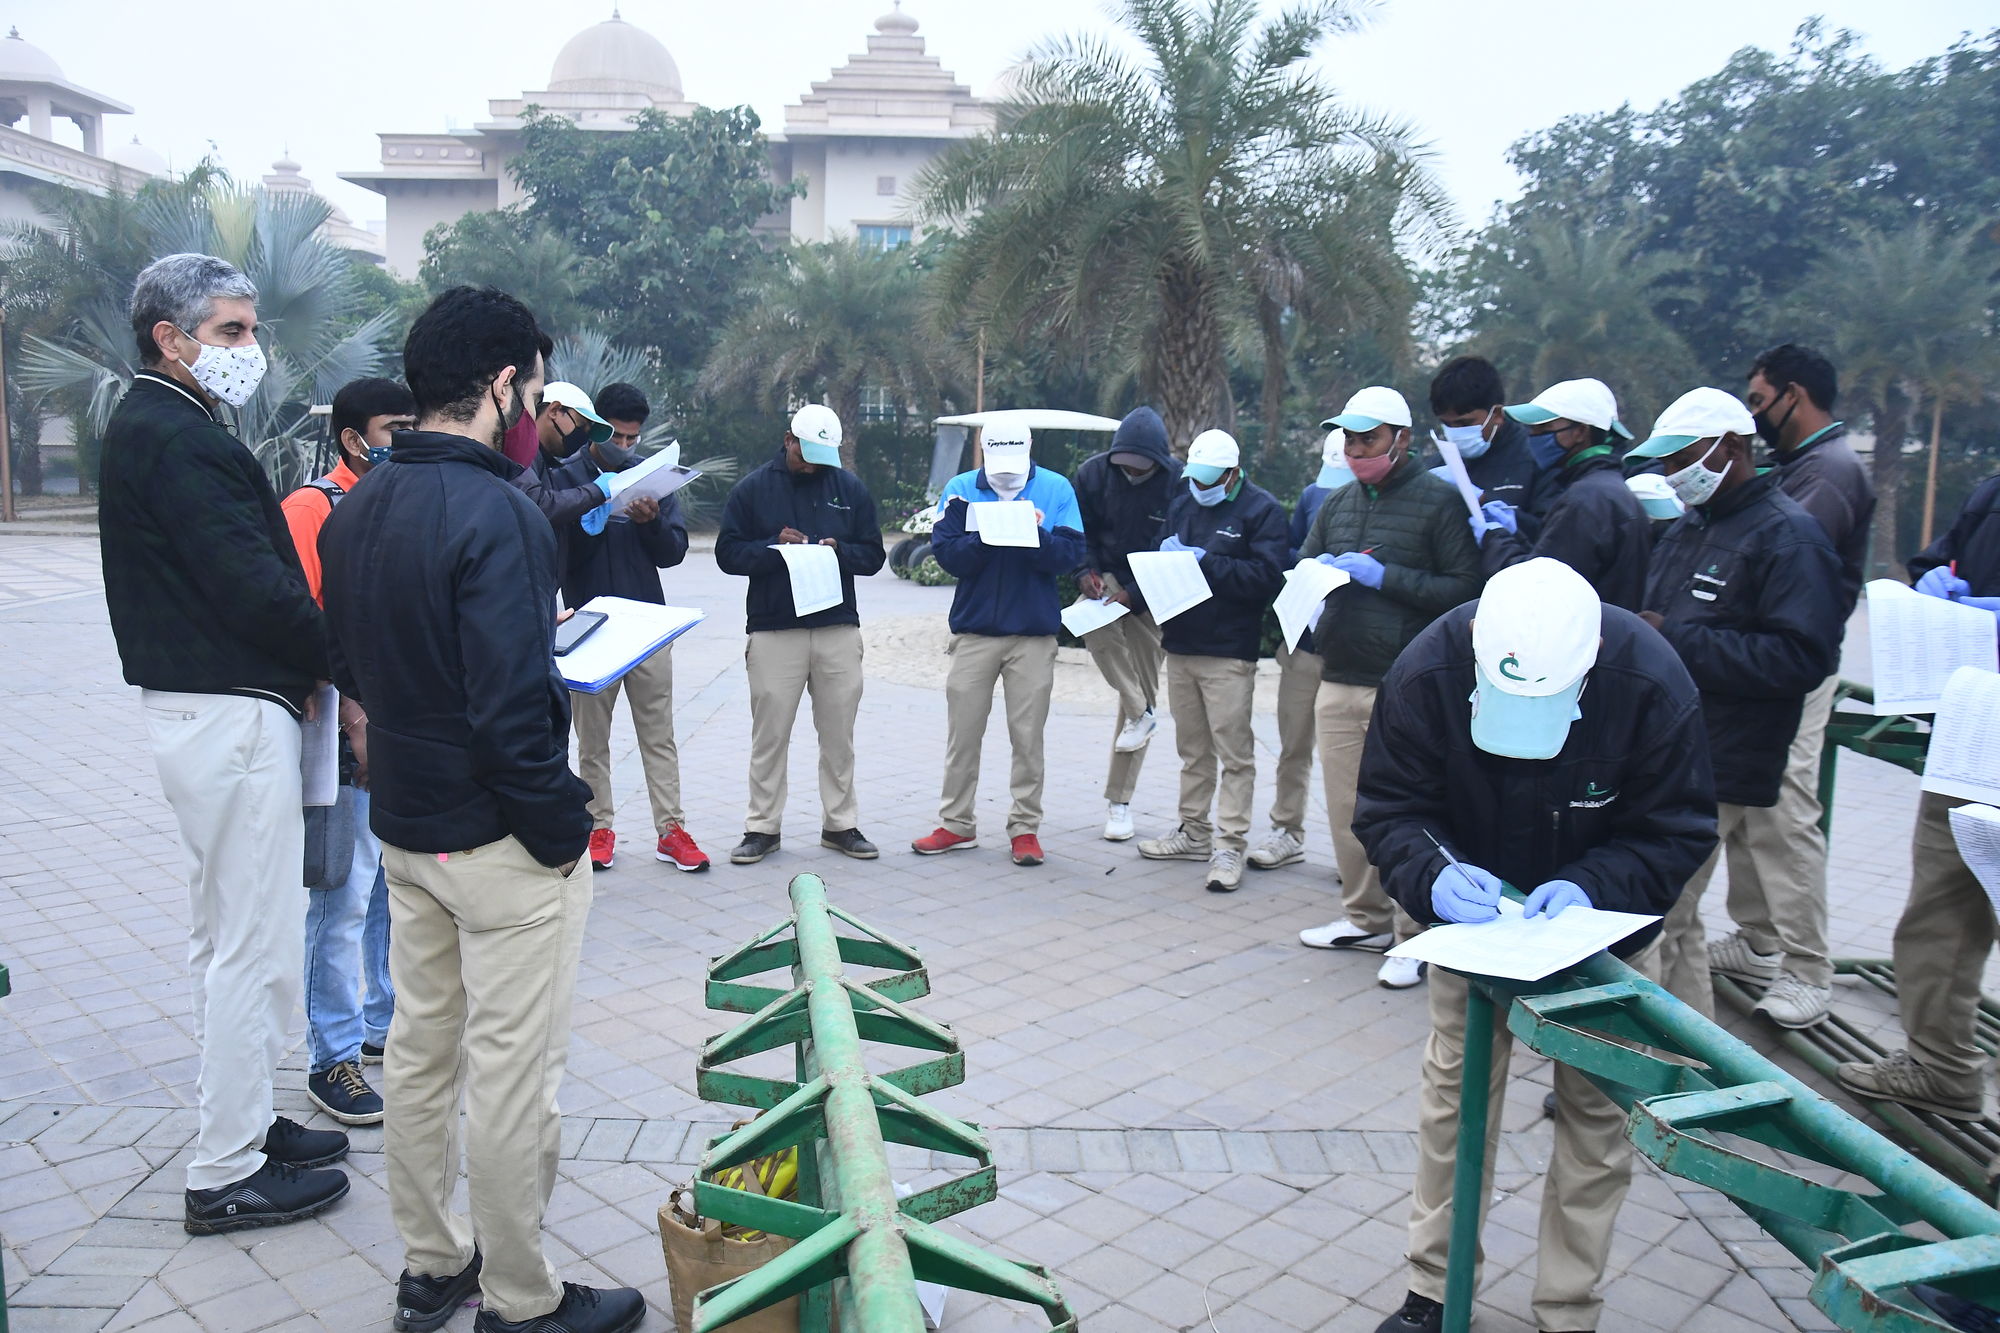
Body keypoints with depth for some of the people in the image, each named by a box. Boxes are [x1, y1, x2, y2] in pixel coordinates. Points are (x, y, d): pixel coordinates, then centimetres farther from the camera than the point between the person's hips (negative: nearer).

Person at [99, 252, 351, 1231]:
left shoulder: (145, 428, 15)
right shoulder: (178, 439, -17)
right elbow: (255, 587, -23)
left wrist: (301, 665, 4)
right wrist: (338, 661, -8)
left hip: (193, 703, 11)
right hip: (232, 715, -11)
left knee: (225, 938, 20)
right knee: (256, 946, -1)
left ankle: (238, 1124, 34)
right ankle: (227, 1174, 10)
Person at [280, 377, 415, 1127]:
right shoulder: (314, 509, -8)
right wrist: (354, 720, -20)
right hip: (353, 736, -7)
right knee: (344, 900, 0)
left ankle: (388, 1023, 30)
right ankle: (333, 1059, 12)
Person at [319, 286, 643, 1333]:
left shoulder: (358, 508, 6)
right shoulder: (493, 512, -22)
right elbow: (510, 709, -27)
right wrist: (563, 826, -15)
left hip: (402, 823, 9)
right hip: (498, 840, -9)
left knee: (422, 1045, 19)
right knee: (513, 1070, 4)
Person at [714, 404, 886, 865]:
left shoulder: (850, 488, 10)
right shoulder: (753, 489, 5)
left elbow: (873, 555, 9)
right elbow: (728, 553, 1)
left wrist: (839, 550, -11)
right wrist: (773, 547, -15)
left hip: (839, 629, 2)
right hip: (773, 631, -2)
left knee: (839, 734, 7)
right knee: (769, 734, 2)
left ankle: (841, 824, 18)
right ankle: (762, 827, 12)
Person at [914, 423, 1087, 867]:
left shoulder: (1056, 489, 2)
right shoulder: (960, 490, 3)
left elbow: (1072, 553, -6)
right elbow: (947, 554, -6)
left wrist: (1035, 534, -22)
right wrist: (986, 535, -21)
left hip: (1035, 633, -1)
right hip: (974, 629, 1)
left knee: (1028, 735, 5)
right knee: (962, 732, 7)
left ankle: (1025, 827, 16)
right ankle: (956, 824, 20)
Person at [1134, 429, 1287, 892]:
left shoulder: (1261, 510, -5)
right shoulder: (1181, 503, 14)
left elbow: (1267, 576, -16)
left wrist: (1206, 563, -18)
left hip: (1229, 653, -6)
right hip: (1179, 645, 6)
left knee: (1234, 751, -4)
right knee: (1192, 748, 15)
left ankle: (1229, 846, 0)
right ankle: (1194, 832, 25)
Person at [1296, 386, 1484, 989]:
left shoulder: (1439, 500, -3)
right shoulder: (1338, 504, 17)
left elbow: (1465, 589, -9)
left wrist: (1384, 577, -14)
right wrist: (1321, 572, -3)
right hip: (1339, 680, 6)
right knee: (1345, 808, 10)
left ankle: (1415, 935, 5)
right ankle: (1366, 918, 25)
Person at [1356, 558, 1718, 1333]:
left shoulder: (1654, 687, -29)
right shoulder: (1427, 674, -28)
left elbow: (1678, 831, -18)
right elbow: (1387, 807, -17)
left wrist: (1592, 887, -35)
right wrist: (1433, 875, -37)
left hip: (1602, 927, 0)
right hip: (1475, 915, 1)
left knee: (1597, 1110, 4)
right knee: (1453, 1090, 6)